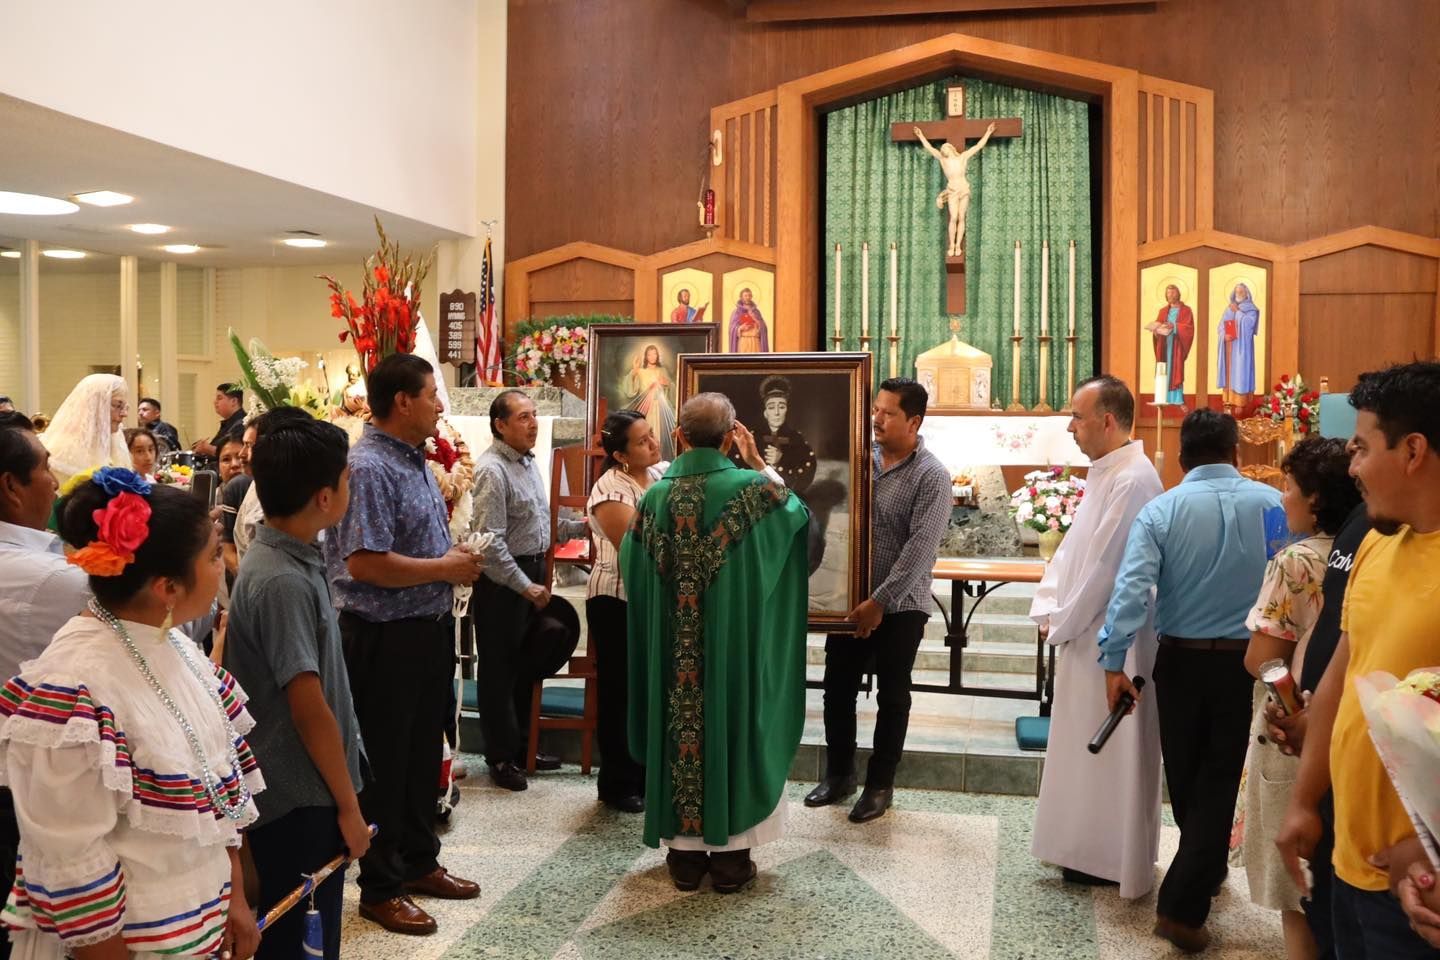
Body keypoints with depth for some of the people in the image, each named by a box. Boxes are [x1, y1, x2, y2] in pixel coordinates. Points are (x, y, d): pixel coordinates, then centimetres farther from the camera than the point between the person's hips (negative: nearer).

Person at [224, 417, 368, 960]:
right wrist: (348, 806, -13)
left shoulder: (286, 560, 6)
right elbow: (309, 710, -22)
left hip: (300, 792, 9)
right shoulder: (283, 581, -24)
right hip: (299, 801, -9)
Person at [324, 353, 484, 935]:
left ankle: (419, 862, 36)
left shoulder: (416, 461, 10)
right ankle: (380, 888, 20)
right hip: (386, 637, -9)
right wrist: (446, 568, -18)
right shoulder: (368, 468, -20)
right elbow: (364, 562, -27)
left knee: (423, 753, 20)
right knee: (384, 762, 5)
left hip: (430, 628, 9)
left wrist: (457, 558, 2)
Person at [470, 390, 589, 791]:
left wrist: (581, 526, 9)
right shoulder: (492, 470, -19)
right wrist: (525, 587, -22)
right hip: (502, 579, -9)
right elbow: (491, 542, -23)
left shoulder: (528, 462, 11)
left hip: (531, 573, 9)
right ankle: (501, 757, 16)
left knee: (526, 665, 18)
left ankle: (521, 746, 32)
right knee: (499, 670, 4)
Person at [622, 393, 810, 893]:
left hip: (670, 650, 2)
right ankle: (730, 856, 17)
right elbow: (797, 513, 10)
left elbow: (632, 566, 8)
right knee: (731, 724, 9)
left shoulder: (655, 495, -3)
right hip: (733, 645, -2)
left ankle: (685, 853, 21)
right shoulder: (753, 488, -11)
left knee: (679, 725, 12)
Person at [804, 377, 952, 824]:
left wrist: (880, 601, -20)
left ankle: (880, 784, 23)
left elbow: (920, 548, -19)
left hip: (899, 607, -5)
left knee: (892, 698, 9)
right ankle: (839, 773, 30)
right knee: (838, 689, 12)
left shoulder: (931, 476, -13)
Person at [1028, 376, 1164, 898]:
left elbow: (1105, 568, -22)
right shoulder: (1105, 474, 11)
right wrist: (1049, 609, 2)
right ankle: (1091, 849, 30)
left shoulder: (1132, 481, -21)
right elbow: (1072, 549, 13)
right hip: (1087, 636, 10)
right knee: (1087, 747, 17)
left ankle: (1111, 862, 18)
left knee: (1108, 751, 3)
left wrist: (1062, 625, -12)